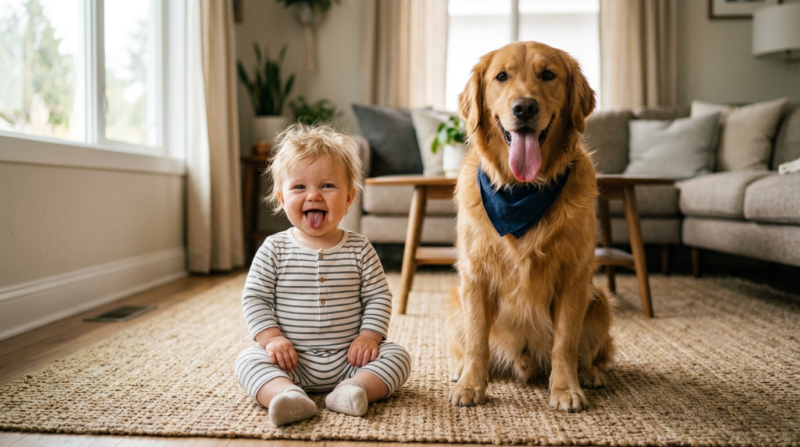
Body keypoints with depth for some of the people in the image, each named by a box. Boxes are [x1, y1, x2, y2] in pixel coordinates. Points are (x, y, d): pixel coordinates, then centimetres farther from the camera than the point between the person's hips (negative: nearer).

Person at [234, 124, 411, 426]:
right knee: (249, 360, -23)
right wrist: (271, 337, -12)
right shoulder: (274, 250, -1)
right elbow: (255, 299, 0)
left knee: (397, 356, -17)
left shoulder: (359, 249, 1)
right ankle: (287, 395, -44)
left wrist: (369, 336, -10)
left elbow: (378, 298, 3)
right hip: (292, 360, 0)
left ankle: (355, 388, -34)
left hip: (348, 358, 1)